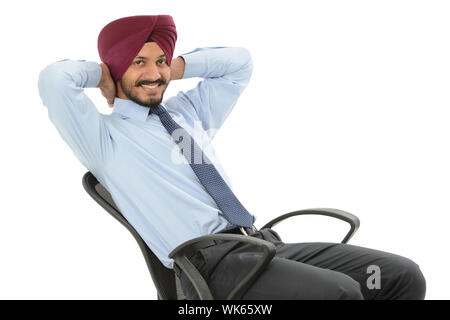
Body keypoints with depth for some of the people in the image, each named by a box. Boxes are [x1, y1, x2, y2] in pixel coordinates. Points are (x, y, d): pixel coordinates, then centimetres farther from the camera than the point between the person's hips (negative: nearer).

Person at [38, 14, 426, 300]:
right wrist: (102, 73, 7)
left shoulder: (187, 112, 25)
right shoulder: (104, 134, 5)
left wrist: (176, 67, 23)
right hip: (207, 261, -8)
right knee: (340, 292, -30)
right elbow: (54, 79, -13)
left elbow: (239, 61, 34)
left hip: (263, 242, 8)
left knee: (403, 275, -7)